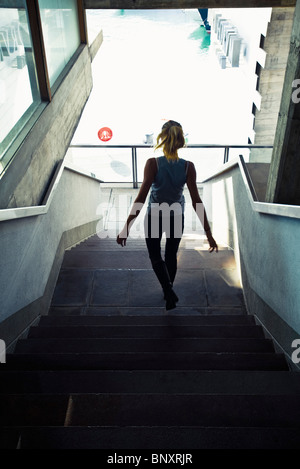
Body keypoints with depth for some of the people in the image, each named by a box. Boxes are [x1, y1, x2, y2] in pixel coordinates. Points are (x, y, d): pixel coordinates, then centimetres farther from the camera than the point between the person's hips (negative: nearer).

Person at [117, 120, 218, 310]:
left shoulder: (153, 163, -19)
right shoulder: (188, 166, -13)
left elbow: (141, 199, -22)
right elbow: (196, 202, -15)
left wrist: (126, 228, -17)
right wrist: (209, 233, -11)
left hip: (154, 218, -2)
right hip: (177, 218, 3)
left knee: (155, 257, 19)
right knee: (171, 255, 23)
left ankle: (169, 290, 1)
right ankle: (168, 291, 41)